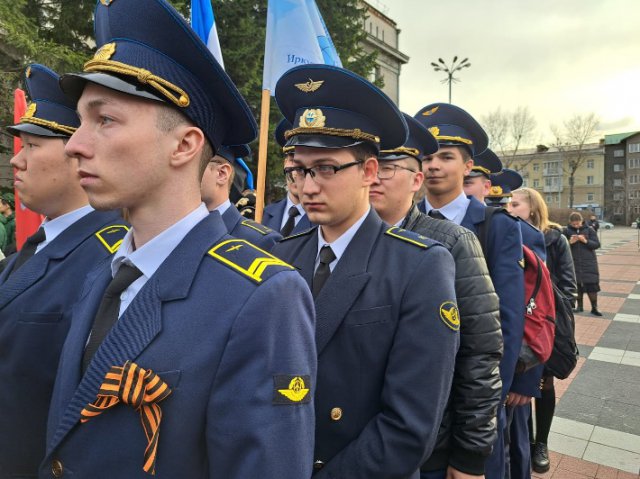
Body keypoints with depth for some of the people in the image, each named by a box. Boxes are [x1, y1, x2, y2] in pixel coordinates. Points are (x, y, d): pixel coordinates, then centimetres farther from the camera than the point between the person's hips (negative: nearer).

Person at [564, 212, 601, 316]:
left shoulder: (589, 230, 0)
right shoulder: (566, 231, -1)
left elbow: (597, 244, -3)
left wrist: (586, 241, -19)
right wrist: (569, 242, -18)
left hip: (589, 263, 0)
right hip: (573, 263, 1)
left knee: (592, 285, -1)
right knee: (577, 285, 6)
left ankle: (594, 308, 10)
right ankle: (579, 305, 21)